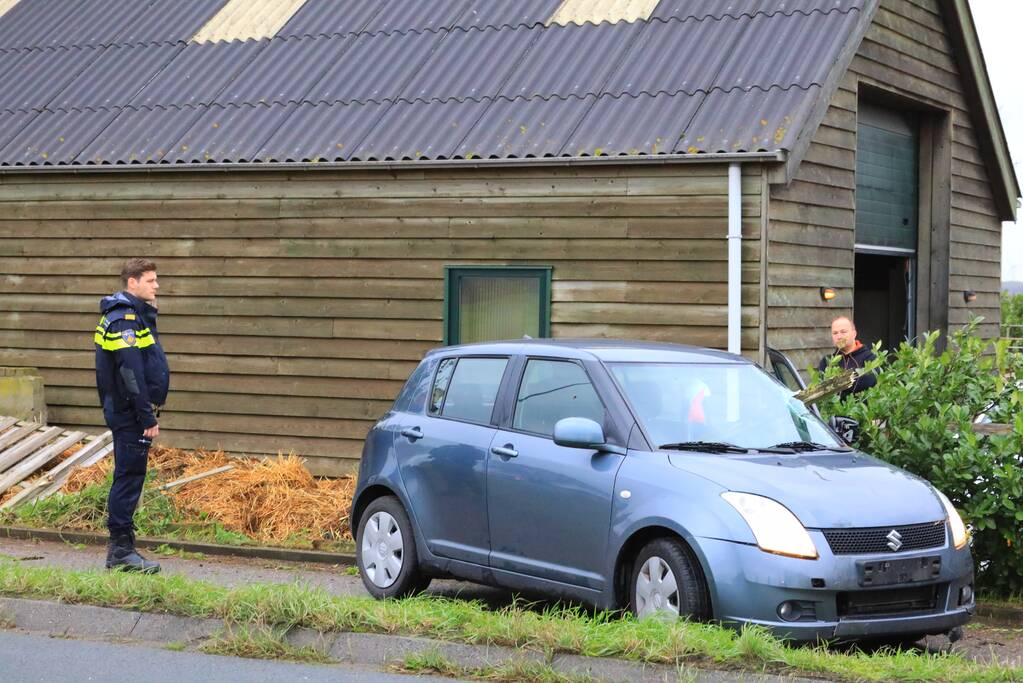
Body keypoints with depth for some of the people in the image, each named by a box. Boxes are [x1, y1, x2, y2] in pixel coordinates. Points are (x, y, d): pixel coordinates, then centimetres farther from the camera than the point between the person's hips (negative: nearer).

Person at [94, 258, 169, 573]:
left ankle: (121, 548, 18)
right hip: (130, 413, -10)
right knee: (129, 478, -6)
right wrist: (148, 418, -21)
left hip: (131, 413, 10)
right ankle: (121, 550, -2)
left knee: (130, 477, 12)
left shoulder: (137, 315, 16)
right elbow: (131, 373, -22)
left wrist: (150, 413, 16)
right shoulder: (124, 319, -17)